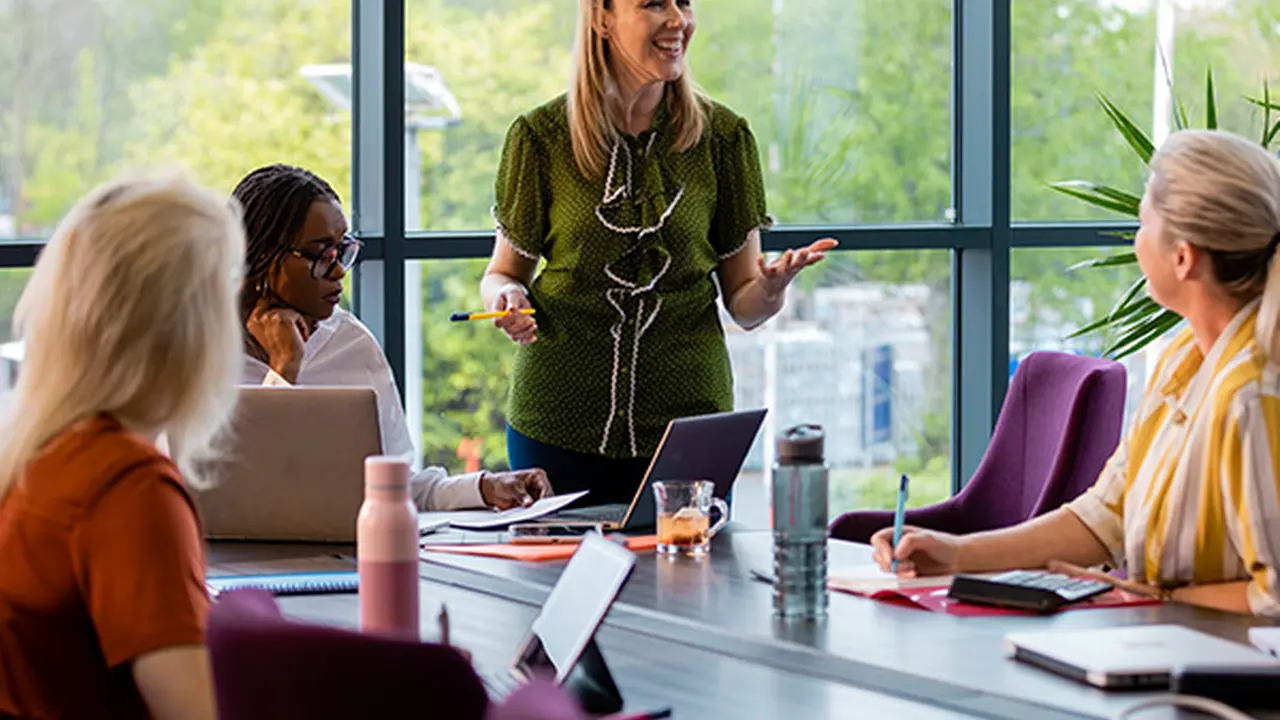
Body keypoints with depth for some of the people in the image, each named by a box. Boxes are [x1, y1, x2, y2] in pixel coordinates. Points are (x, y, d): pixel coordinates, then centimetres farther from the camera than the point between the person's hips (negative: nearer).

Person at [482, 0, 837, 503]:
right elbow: (505, 270, 8)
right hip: (558, 419, -1)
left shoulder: (722, 136, 2)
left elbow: (742, 303, 5)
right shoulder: (541, 137, -1)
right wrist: (507, 298, -14)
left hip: (687, 418, 1)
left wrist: (770, 290, -16)